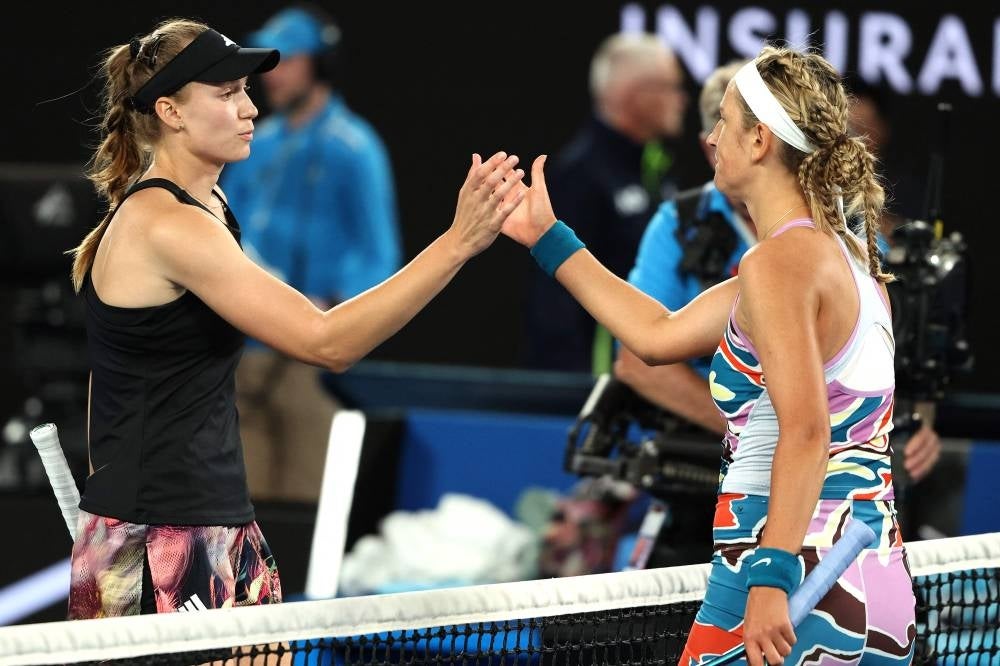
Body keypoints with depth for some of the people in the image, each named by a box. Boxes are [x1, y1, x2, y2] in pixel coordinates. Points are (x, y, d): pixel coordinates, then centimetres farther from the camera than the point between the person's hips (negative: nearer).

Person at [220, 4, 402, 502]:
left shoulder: (352, 148, -6)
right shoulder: (258, 145, 14)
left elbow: (379, 257, -8)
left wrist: (336, 310, -23)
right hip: (246, 352, 6)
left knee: (308, 495, -8)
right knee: (245, 494, 6)